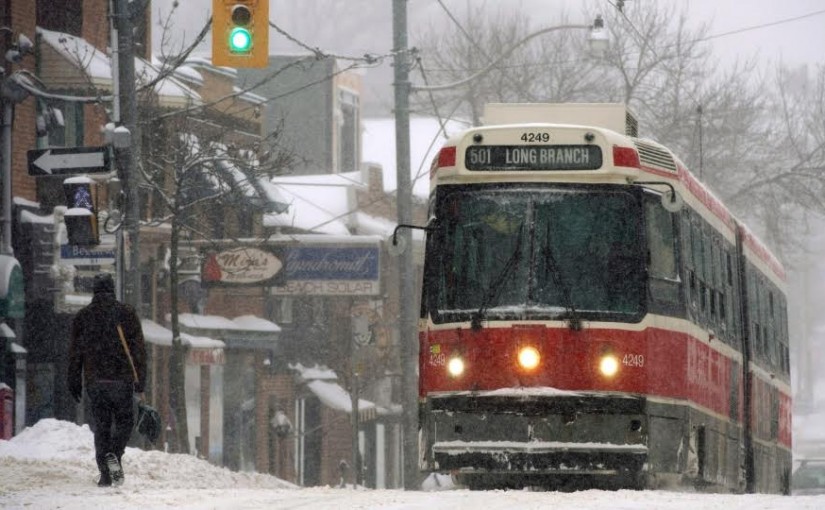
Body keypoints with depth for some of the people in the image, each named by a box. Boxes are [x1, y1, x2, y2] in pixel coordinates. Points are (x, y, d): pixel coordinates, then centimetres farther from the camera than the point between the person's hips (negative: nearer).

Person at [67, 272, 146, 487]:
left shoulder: (82, 317, 5)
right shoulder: (126, 313, 1)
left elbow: (74, 353, 6)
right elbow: (139, 348, 0)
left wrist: (74, 384, 12)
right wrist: (140, 381, 4)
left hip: (94, 381, 1)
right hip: (121, 380, -1)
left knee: (101, 426, 6)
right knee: (124, 420, 10)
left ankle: (105, 473, -1)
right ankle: (115, 455, -16)